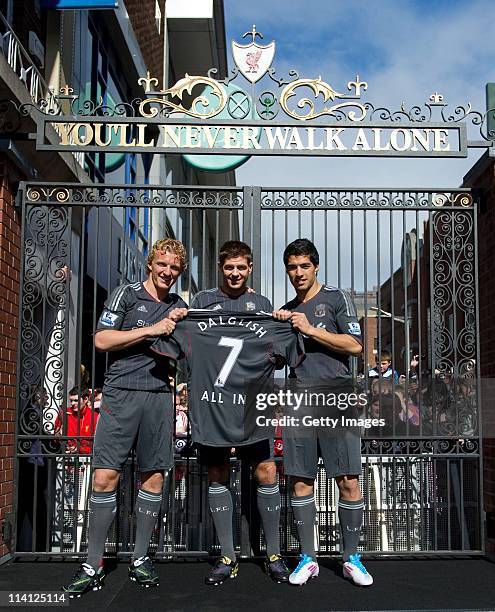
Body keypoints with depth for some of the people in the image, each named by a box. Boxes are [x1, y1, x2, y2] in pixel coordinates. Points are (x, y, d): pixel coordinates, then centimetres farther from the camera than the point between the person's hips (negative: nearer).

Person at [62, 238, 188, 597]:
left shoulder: (179, 306, 17)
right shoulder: (127, 294, 4)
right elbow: (102, 340, -6)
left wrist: (179, 324, 2)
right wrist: (152, 330, -9)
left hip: (160, 396, 4)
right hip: (121, 394, -4)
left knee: (154, 477, 4)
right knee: (106, 476, -8)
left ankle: (140, 559, 17)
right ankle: (93, 565, 1)